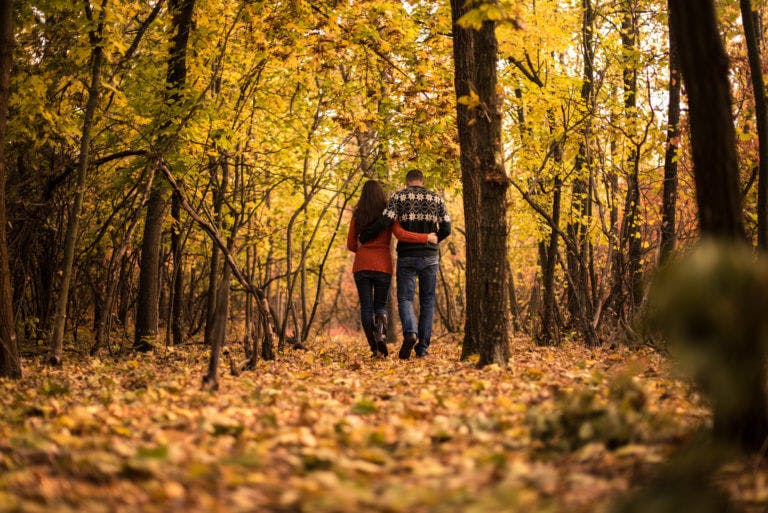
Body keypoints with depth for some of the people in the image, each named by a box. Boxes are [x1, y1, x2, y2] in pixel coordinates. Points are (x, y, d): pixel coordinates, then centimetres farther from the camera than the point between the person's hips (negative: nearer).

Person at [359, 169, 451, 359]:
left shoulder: (399, 197, 1)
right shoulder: (436, 198, 8)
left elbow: (384, 222, -12)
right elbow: (446, 229, 4)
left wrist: (363, 237, -2)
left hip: (406, 256, -2)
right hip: (430, 257, 2)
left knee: (405, 299, 4)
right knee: (427, 301, 10)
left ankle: (410, 332, -24)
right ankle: (423, 347, 7)